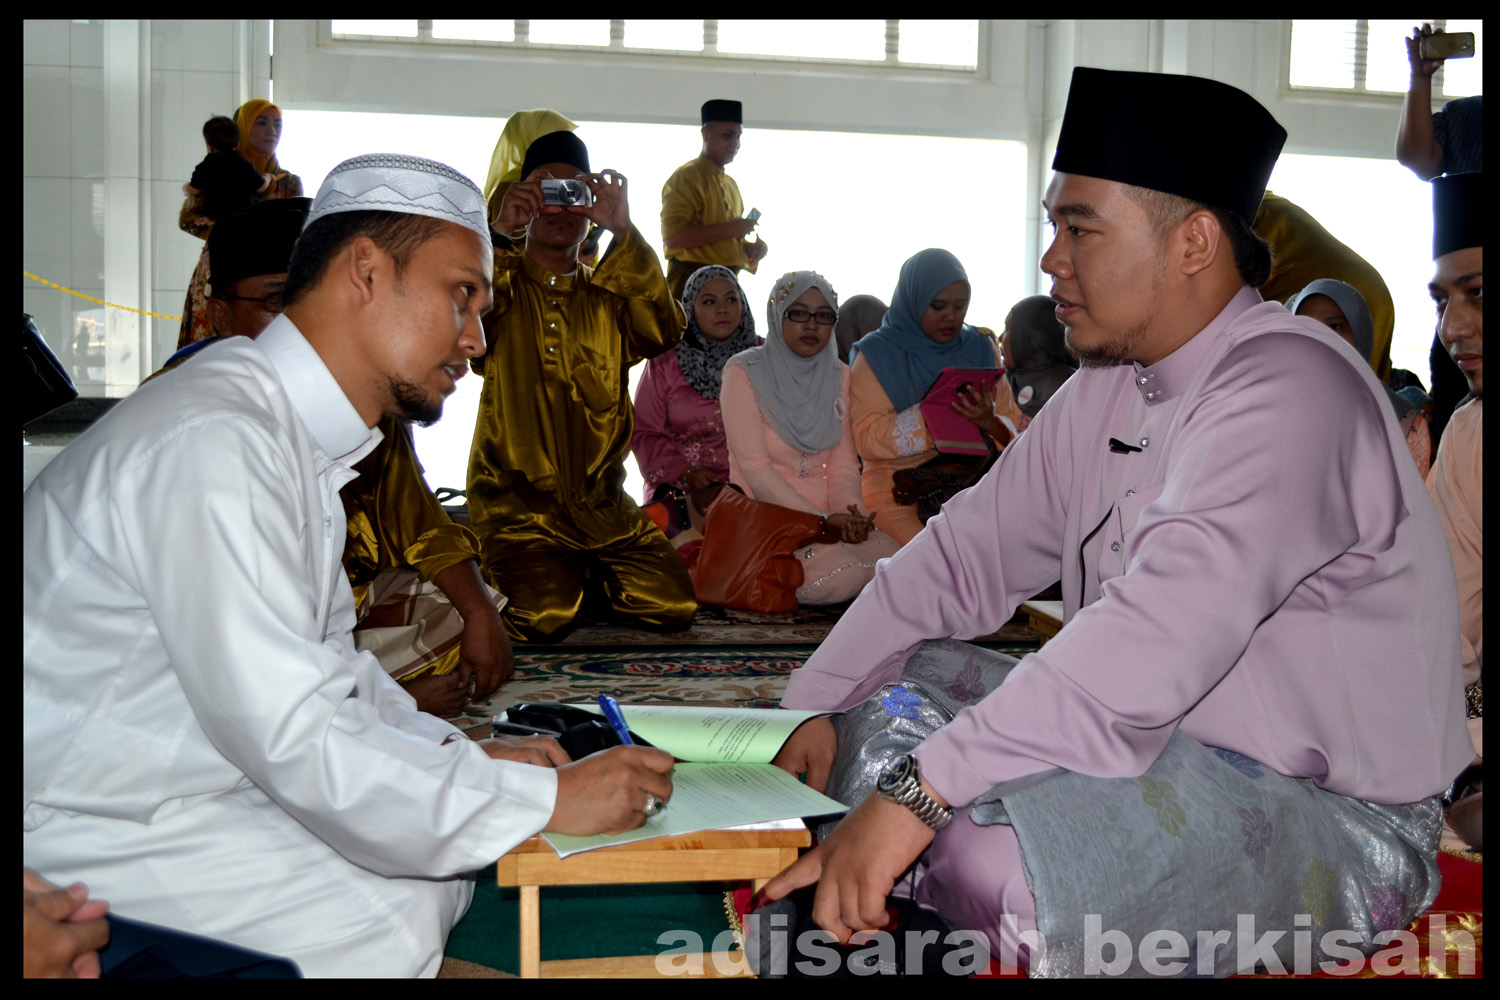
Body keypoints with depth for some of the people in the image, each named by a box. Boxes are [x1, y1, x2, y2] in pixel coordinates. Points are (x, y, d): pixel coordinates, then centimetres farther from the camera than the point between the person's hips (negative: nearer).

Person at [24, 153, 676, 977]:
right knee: (392, 920, -19)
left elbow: (328, 663, 15)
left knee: (452, 864, 2)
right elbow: (294, 735, -28)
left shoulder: (298, 434, 7)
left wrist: (466, 754, 1)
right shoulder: (216, 442, -25)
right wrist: (548, 799, -21)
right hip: (75, 835, -9)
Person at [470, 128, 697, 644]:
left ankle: (585, 580, 17)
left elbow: (663, 332, -12)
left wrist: (623, 233, -20)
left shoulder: (608, 293, 11)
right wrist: (499, 232, -26)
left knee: (673, 607, -10)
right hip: (516, 501, -3)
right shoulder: (500, 283, 3)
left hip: (600, 500, 3)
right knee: (545, 618, -24)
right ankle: (534, 577, 11)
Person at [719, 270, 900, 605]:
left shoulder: (837, 374, 13)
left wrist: (849, 512, -15)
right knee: (841, 574, -31)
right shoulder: (744, 372, -4)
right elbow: (755, 468, -12)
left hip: (829, 516, 6)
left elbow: (844, 463, 8)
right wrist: (822, 519, -19)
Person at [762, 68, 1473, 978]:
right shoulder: (1106, 389, 9)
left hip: (1329, 817, -9)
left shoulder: (1285, 391, -22)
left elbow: (1158, 634, -35)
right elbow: (967, 552, 10)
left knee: (993, 855, -34)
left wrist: (917, 793, -38)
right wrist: (816, 704, 1)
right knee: (884, 693, 6)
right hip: (1157, 742, 9)